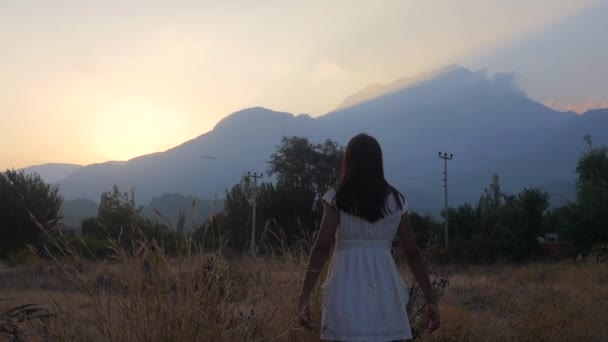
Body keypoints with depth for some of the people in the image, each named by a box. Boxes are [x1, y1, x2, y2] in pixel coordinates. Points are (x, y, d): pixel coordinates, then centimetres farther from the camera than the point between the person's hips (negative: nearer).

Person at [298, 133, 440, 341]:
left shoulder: (336, 198, 0)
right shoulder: (396, 200, 8)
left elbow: (322, 248, -8)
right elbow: (412, 253, 7)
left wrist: (305, 297, -9)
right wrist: (430, 299, 10)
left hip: (347, 289, -2)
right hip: (384, 290, 2)